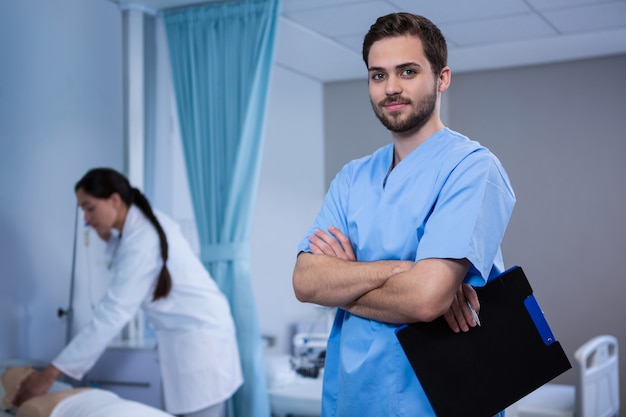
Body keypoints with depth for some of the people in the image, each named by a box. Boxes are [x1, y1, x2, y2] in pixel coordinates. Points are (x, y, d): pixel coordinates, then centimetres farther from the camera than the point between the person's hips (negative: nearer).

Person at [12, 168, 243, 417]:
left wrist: (50, 374, -24)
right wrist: (108, 239, 6)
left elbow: (112, 314, -25)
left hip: (198, 337, -10)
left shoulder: (141, 241, -21)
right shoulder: (147, 221, 6)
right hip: (186, 335, 10)